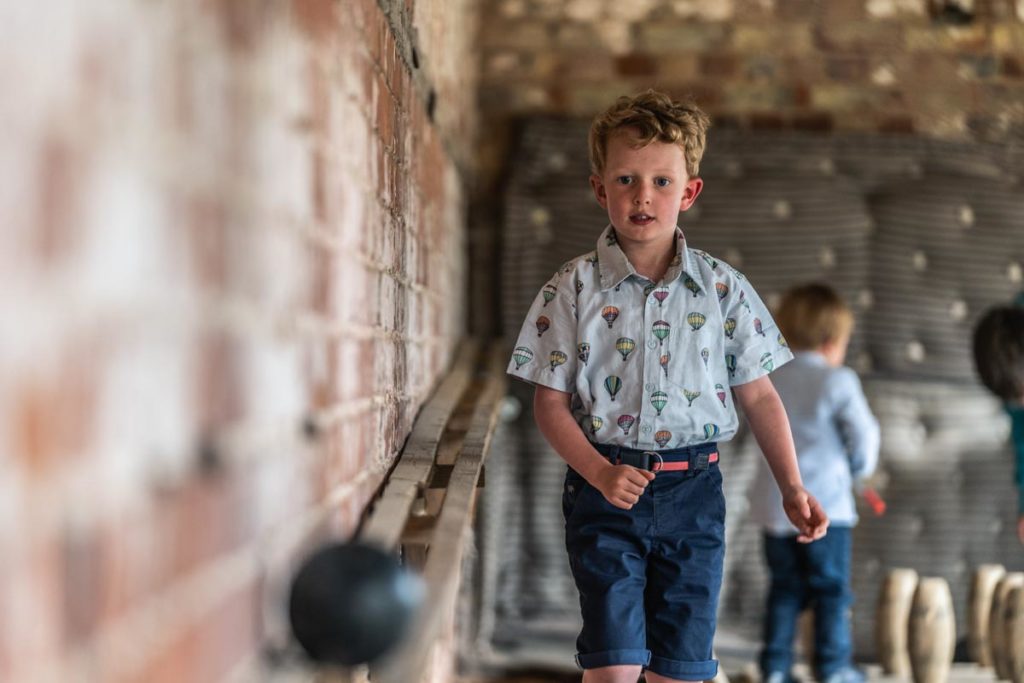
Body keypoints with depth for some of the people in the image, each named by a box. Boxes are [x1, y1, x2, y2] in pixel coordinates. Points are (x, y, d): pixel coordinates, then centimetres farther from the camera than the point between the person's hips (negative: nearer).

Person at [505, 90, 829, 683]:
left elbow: (759, 395, 7)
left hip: (693, 490, 2)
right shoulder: (575, 289, -3)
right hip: (605, 486, -1)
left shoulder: (724, 288, 2)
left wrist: (793, 488, 0)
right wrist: (599, 473, -15)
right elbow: (551, 401, -2)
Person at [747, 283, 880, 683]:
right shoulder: (838, 382, -10)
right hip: (824, 504, -5)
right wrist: (858, 469, 13)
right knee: (831, 589, 5)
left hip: (774, 506, 5)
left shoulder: (768, 379, 5)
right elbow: (863, 434, -6)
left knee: (784, 589, 13)